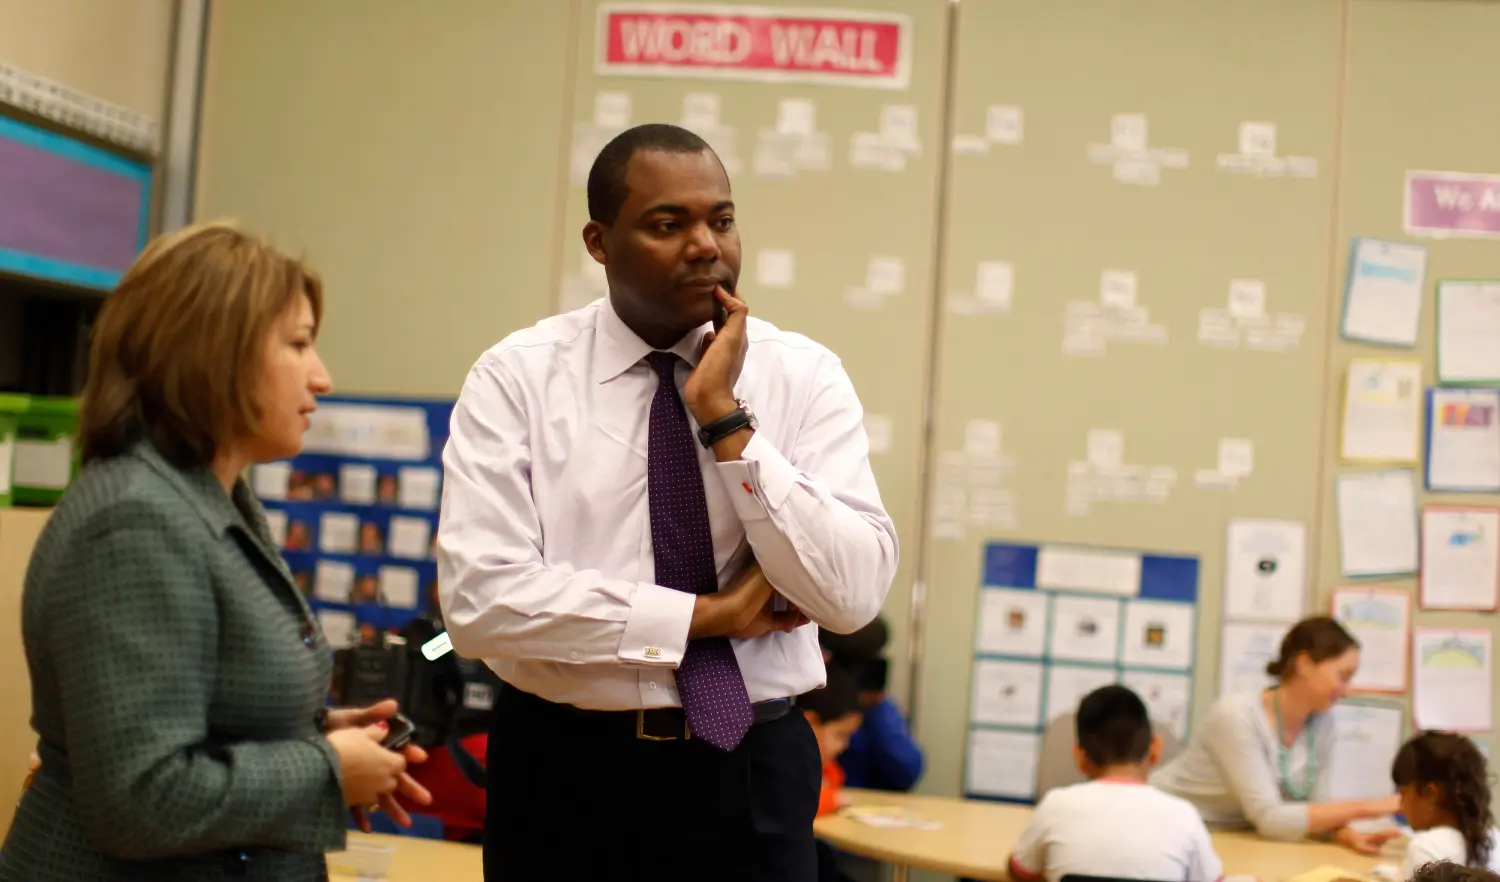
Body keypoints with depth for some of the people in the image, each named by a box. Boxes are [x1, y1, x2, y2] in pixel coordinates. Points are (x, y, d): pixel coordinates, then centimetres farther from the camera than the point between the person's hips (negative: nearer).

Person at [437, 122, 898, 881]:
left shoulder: (804, 375, -3)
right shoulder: (518, 377, -6)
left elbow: (853, 594, -12)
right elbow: (481, 596, -16)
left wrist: (727, 420, -17)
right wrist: (708, 615, -14)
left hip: (750, 772, 1)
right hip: (564, 770, -1)